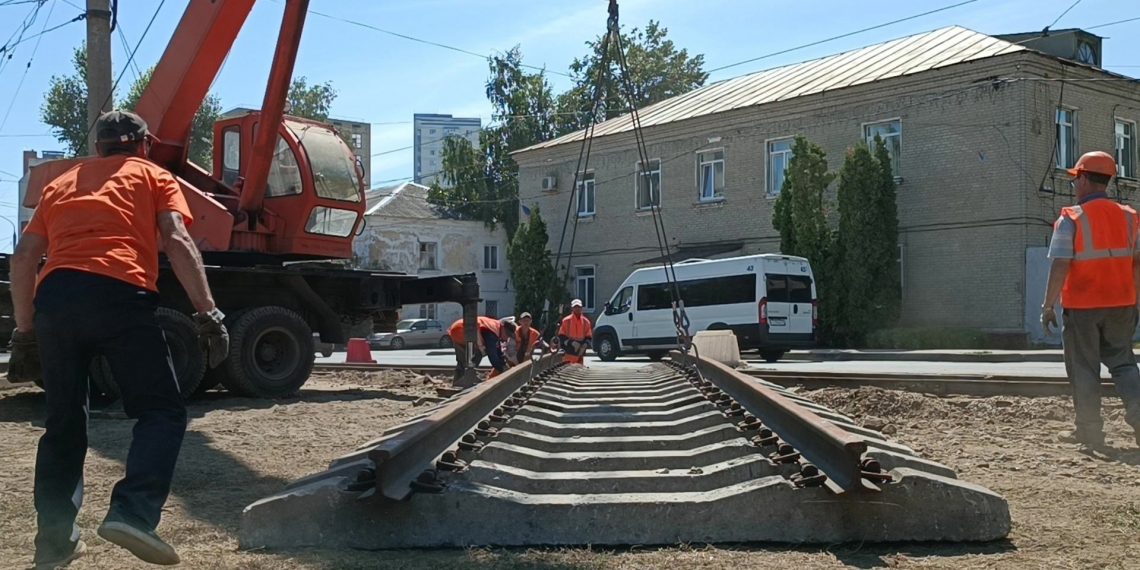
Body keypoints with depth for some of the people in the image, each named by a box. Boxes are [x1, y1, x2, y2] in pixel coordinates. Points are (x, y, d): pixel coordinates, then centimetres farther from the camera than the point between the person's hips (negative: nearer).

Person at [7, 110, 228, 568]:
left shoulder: (62, 182, 31)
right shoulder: (153, 176, 20)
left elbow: (23, 258, 23)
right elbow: (177, 242, 2)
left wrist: (24, 331, 27)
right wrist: (207, 312, -3)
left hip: (53, 298, 5)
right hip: (119, 295, -4)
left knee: (64, 421, 17)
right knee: (162, 410, 3)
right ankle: (133, 514, -17)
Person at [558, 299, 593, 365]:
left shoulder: (586, 321, 8)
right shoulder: (566, 320, -2)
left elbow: (589, 337, 12)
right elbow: (561, 336, -3)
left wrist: (584, 345, -8)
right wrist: (571, 343, -17)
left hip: (580, 353, 4)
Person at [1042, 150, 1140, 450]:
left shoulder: (1071, 219, -11)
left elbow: (1060, 266, -15)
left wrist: (1048, 305, -10)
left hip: (1082, 307, -4)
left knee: (1084, 368, 6)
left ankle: (1090, 430, 10)